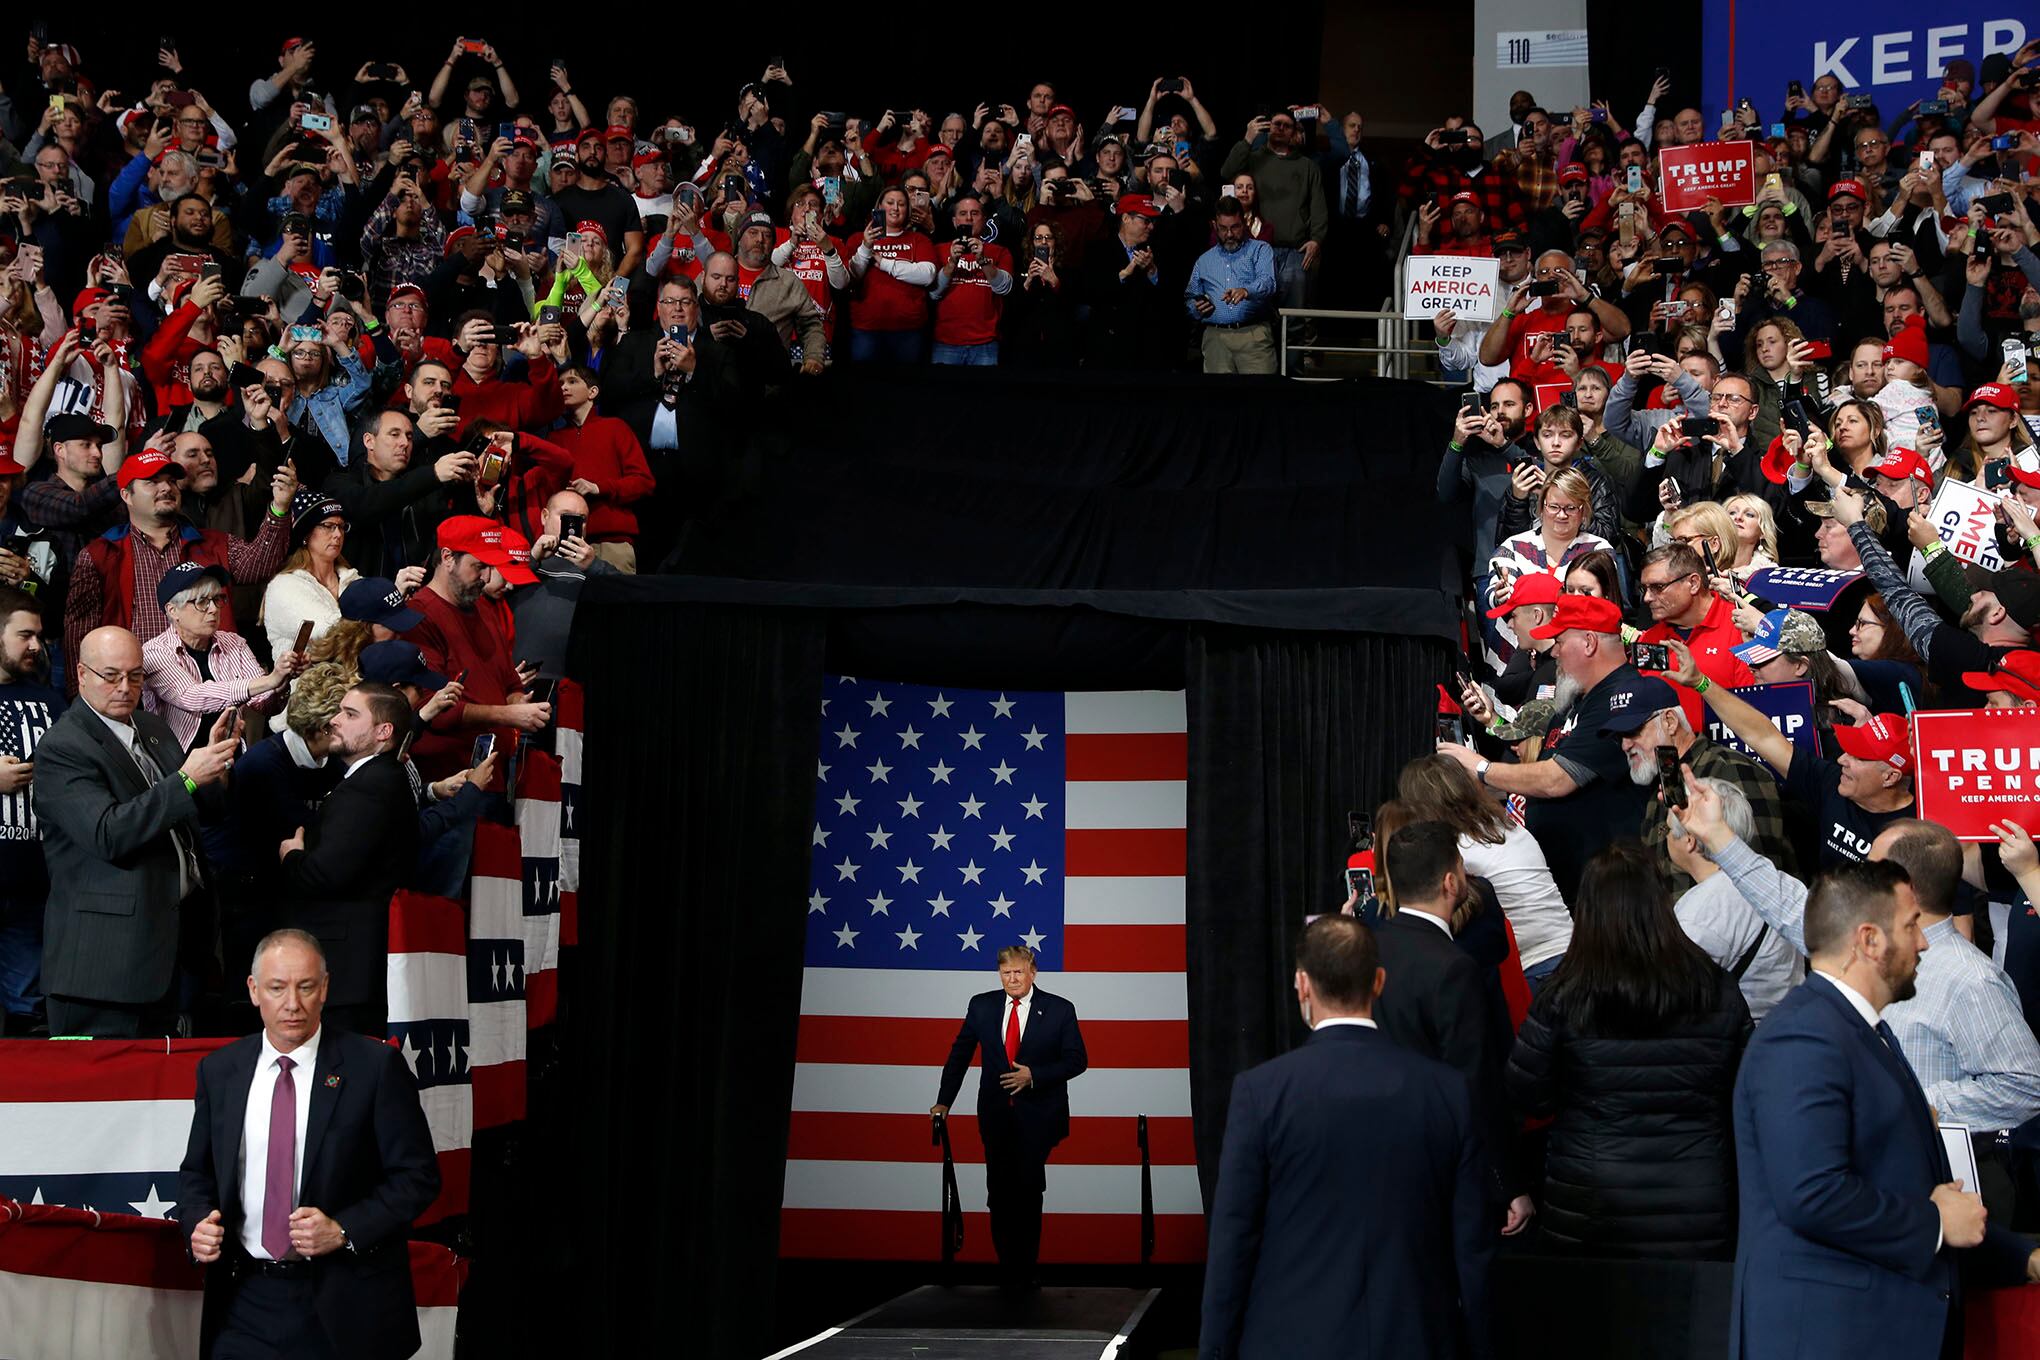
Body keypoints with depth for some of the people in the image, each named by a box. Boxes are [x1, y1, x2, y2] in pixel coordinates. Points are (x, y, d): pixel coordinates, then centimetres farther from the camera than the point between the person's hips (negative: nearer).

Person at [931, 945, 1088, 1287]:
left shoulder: (1059, 1010, -2)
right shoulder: (982, 1006, 6)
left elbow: (1077, 1060, -2)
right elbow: (960, 1054, 11)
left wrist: (1034, 1076, -15)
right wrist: (944, 1102, 4)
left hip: (1037, 1117, -3)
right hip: (996, 1115, 3)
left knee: (1028, 1191, -7)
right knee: (999, 1194, 3)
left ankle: (1025, 1271, 2)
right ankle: (1008, 1269, 13)